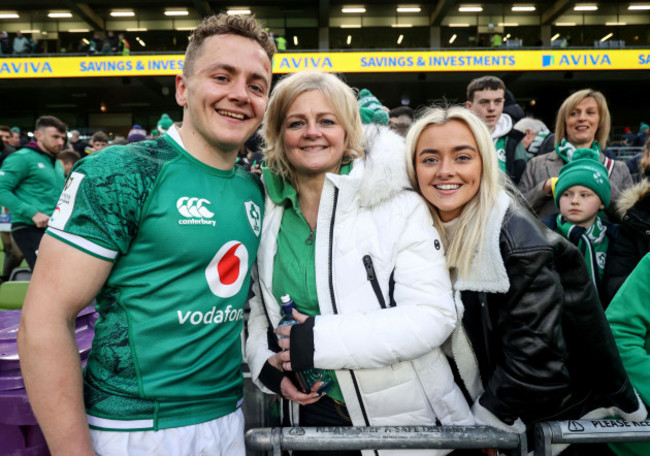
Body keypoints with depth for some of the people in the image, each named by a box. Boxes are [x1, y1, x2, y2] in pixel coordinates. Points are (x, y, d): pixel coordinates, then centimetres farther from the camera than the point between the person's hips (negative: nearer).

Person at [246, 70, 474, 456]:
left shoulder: (397, 204, -13)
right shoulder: (267, 214, -1)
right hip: (314, 414, 3)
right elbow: (256, 306, 9)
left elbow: (433, 315, -20)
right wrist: (267, 365, -9)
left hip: (404, 414, -3)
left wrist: (320, 340, -25)